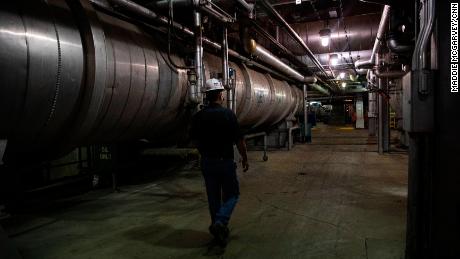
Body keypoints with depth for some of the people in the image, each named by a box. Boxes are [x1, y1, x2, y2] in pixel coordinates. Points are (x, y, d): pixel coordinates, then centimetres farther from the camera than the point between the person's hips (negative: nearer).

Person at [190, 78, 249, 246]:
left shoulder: (198, 117, 0)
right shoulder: (228, 114, -13)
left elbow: (195, 140, 8)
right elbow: (239, 140, -11)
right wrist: (244, 158, 2)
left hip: (207, 162, 4)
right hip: (225, 162, -4)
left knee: (213, 197, 16)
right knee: (231, 195, 11)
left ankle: (218, 228, 25)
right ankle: (220, 223, -8)